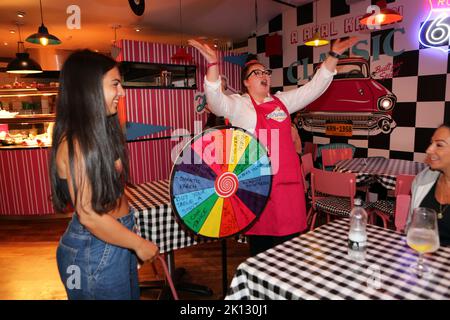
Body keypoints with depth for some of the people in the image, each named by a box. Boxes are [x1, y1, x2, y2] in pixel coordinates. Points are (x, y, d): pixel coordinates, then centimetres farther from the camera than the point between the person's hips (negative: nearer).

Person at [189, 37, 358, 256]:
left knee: (291, 239, 13)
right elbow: (216, 101, -20)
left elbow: (314, 88, 16)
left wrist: (333, 56, 10)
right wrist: (213, 63, -31)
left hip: (288, 180, 5)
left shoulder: (282, 101, 15)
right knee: (261, 241, 6)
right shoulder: (240, 104, -1)